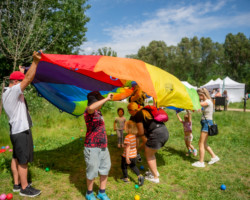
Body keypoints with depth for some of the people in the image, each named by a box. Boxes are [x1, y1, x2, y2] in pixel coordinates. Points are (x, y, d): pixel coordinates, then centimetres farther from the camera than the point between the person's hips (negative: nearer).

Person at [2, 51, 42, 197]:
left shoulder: (7, 93, 11)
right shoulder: (13, 91, -19)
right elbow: (29, 79, -30)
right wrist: (35, 62, -34)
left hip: (16, 130, 10)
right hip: (22, 131, -10)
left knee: (16, 158, 17)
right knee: (23, 161, 0)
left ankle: (17, 184, 29)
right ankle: (24, 188, 12)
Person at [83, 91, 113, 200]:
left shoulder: (98, 111, 12)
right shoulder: (89, 111, -16)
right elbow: (91, 107, -41)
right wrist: (106, 99, -35)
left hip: (103, 146, 9)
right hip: (92, 147, -9)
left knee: (105, 168, 15)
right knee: (92, 171, 5)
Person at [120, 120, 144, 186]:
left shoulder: (128, 137, -25)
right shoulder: (135, 136, -3)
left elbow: (127, 148, -26)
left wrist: (127, 157, -23)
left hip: (127, 156, -6)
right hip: (134, 155, 6)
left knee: (123, 166, 18)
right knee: (133, 166, 25)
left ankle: (126, 178, 30)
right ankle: (139, 176, 10)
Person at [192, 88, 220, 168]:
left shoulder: (208, 102, -15)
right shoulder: (204, 102, 14)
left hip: (207, 123, -9)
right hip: (204, 123, 9)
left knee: (201, 143, -3)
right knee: (203, 143, 16)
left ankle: (201, 162, 5)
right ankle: (214, 157, 27)